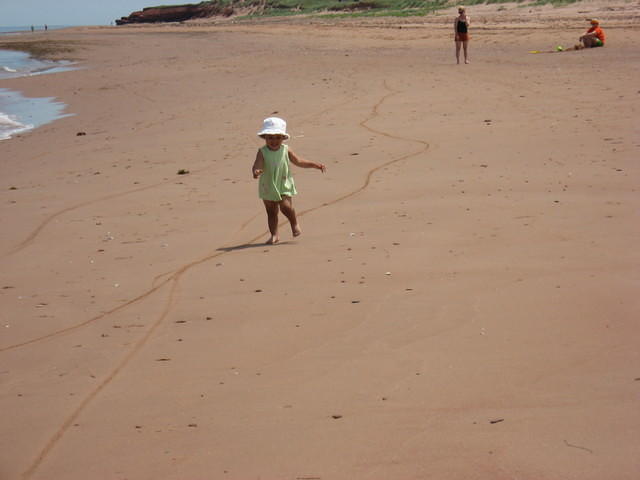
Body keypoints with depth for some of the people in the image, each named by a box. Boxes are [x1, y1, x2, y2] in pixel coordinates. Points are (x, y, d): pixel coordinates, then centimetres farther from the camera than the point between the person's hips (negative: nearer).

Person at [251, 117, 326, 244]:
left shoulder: (286, 150, -3)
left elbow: (299, 161, 10)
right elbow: (257, 166, -22)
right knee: (271, 211, 8)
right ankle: (274, 235, 19)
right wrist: (256, 172, -47)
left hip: (284, 186, 0)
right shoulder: (262, 152, -10)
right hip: (268, 187, 0)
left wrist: (316, 165, 6)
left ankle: (295, 224, 10)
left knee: (285, 206, -17)